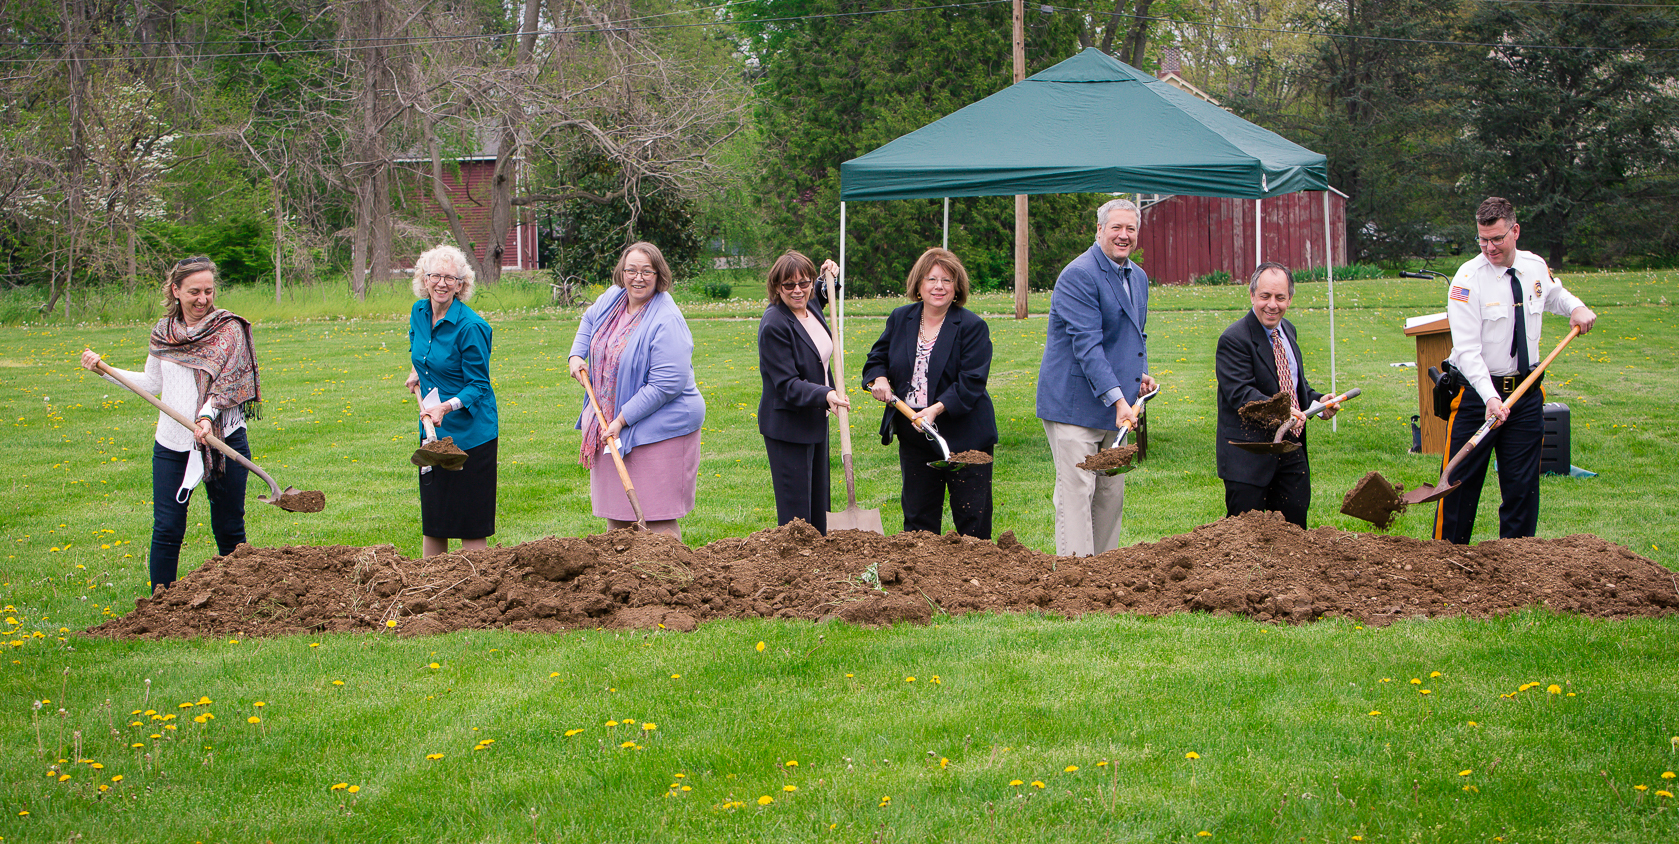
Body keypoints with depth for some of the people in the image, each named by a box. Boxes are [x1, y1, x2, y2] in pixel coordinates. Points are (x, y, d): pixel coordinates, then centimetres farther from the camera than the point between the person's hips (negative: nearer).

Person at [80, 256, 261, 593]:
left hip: (223, 437, -3)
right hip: (171, 443, 3)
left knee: (229, 528, 5)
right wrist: (104, 370, 12)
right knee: (167, 528, 0)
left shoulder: (229, 329, -3)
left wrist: (206, 416, -29)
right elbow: (152, 384, 19)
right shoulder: (163, 333, 9)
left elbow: (225, 380, -13)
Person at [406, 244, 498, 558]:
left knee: (470, 523, -3)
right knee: (431, 519, 11)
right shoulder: (419, 312, 4)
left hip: (470, 432, -7)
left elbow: (478, 385, -16)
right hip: (433, 429, 7)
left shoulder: (471, 326, -17)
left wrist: (446, 407, -30)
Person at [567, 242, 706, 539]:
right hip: (610, 426, 8)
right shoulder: (613, 298, 5)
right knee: (616, 514, 11)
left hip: (658, 431, -8)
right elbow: (590, 320, 31)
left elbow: (665, 386, -24)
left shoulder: (666, 322, -19)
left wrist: (622, 420, -22)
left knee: (657, 520, -8)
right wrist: (577, 355, 14)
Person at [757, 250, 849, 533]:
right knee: (796, 512, -6)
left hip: (815, 423, 9)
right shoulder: (774, 324, -21)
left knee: (818, 507, 16)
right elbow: (787, 385, -24)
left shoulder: (811, 309, 5)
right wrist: (826, 395, -40)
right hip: (788, 427, -9)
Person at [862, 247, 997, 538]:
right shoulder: (900, 319, 7)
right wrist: (878, 378, -3)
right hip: (913, 438, 5)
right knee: (918, 517, 11)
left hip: (963, 436, -5)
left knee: (972, 519, -2)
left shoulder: (972, 327, -8)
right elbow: (877, 358, 20)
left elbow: (971, 382, -15)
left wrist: (938, 408, -28)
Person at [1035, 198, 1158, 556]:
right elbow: (1087, 345, -22)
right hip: (1075, 403, -9)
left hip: (1115, 406, 9)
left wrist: (1141, 372, 7)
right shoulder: (1079, 276, -15)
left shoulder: (1138, 277, 14)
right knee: (1076, 494, -10)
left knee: (1111, 493, 12)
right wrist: (1118, 399, -29)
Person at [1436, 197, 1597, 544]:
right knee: (1461, 480, -3)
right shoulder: (1469, 278, -15)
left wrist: (1576, 307, 6)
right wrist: (1490, 398, -33)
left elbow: (1554, 294, 29)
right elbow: (1467, 349, -21)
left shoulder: (1536, 267, 2)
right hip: (1477, 391, -4)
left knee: (1523, 483, 5)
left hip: (1526, 390, 4)